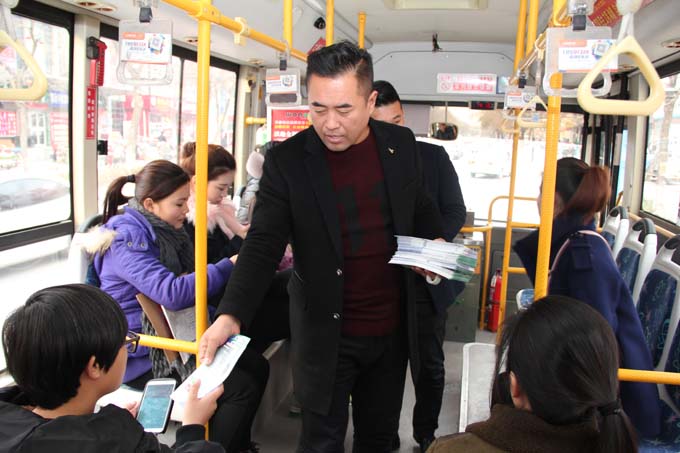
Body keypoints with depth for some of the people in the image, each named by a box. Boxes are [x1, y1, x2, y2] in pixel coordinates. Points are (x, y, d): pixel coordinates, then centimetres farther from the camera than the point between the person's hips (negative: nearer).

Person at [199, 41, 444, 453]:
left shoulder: (401, 144, -2)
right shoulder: (287, 160, -12)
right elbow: (263, 247, -14)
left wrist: (435, 242, -6)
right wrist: (231, 316, -27)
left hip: (392, 330, 4)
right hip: (325, 336, -3)